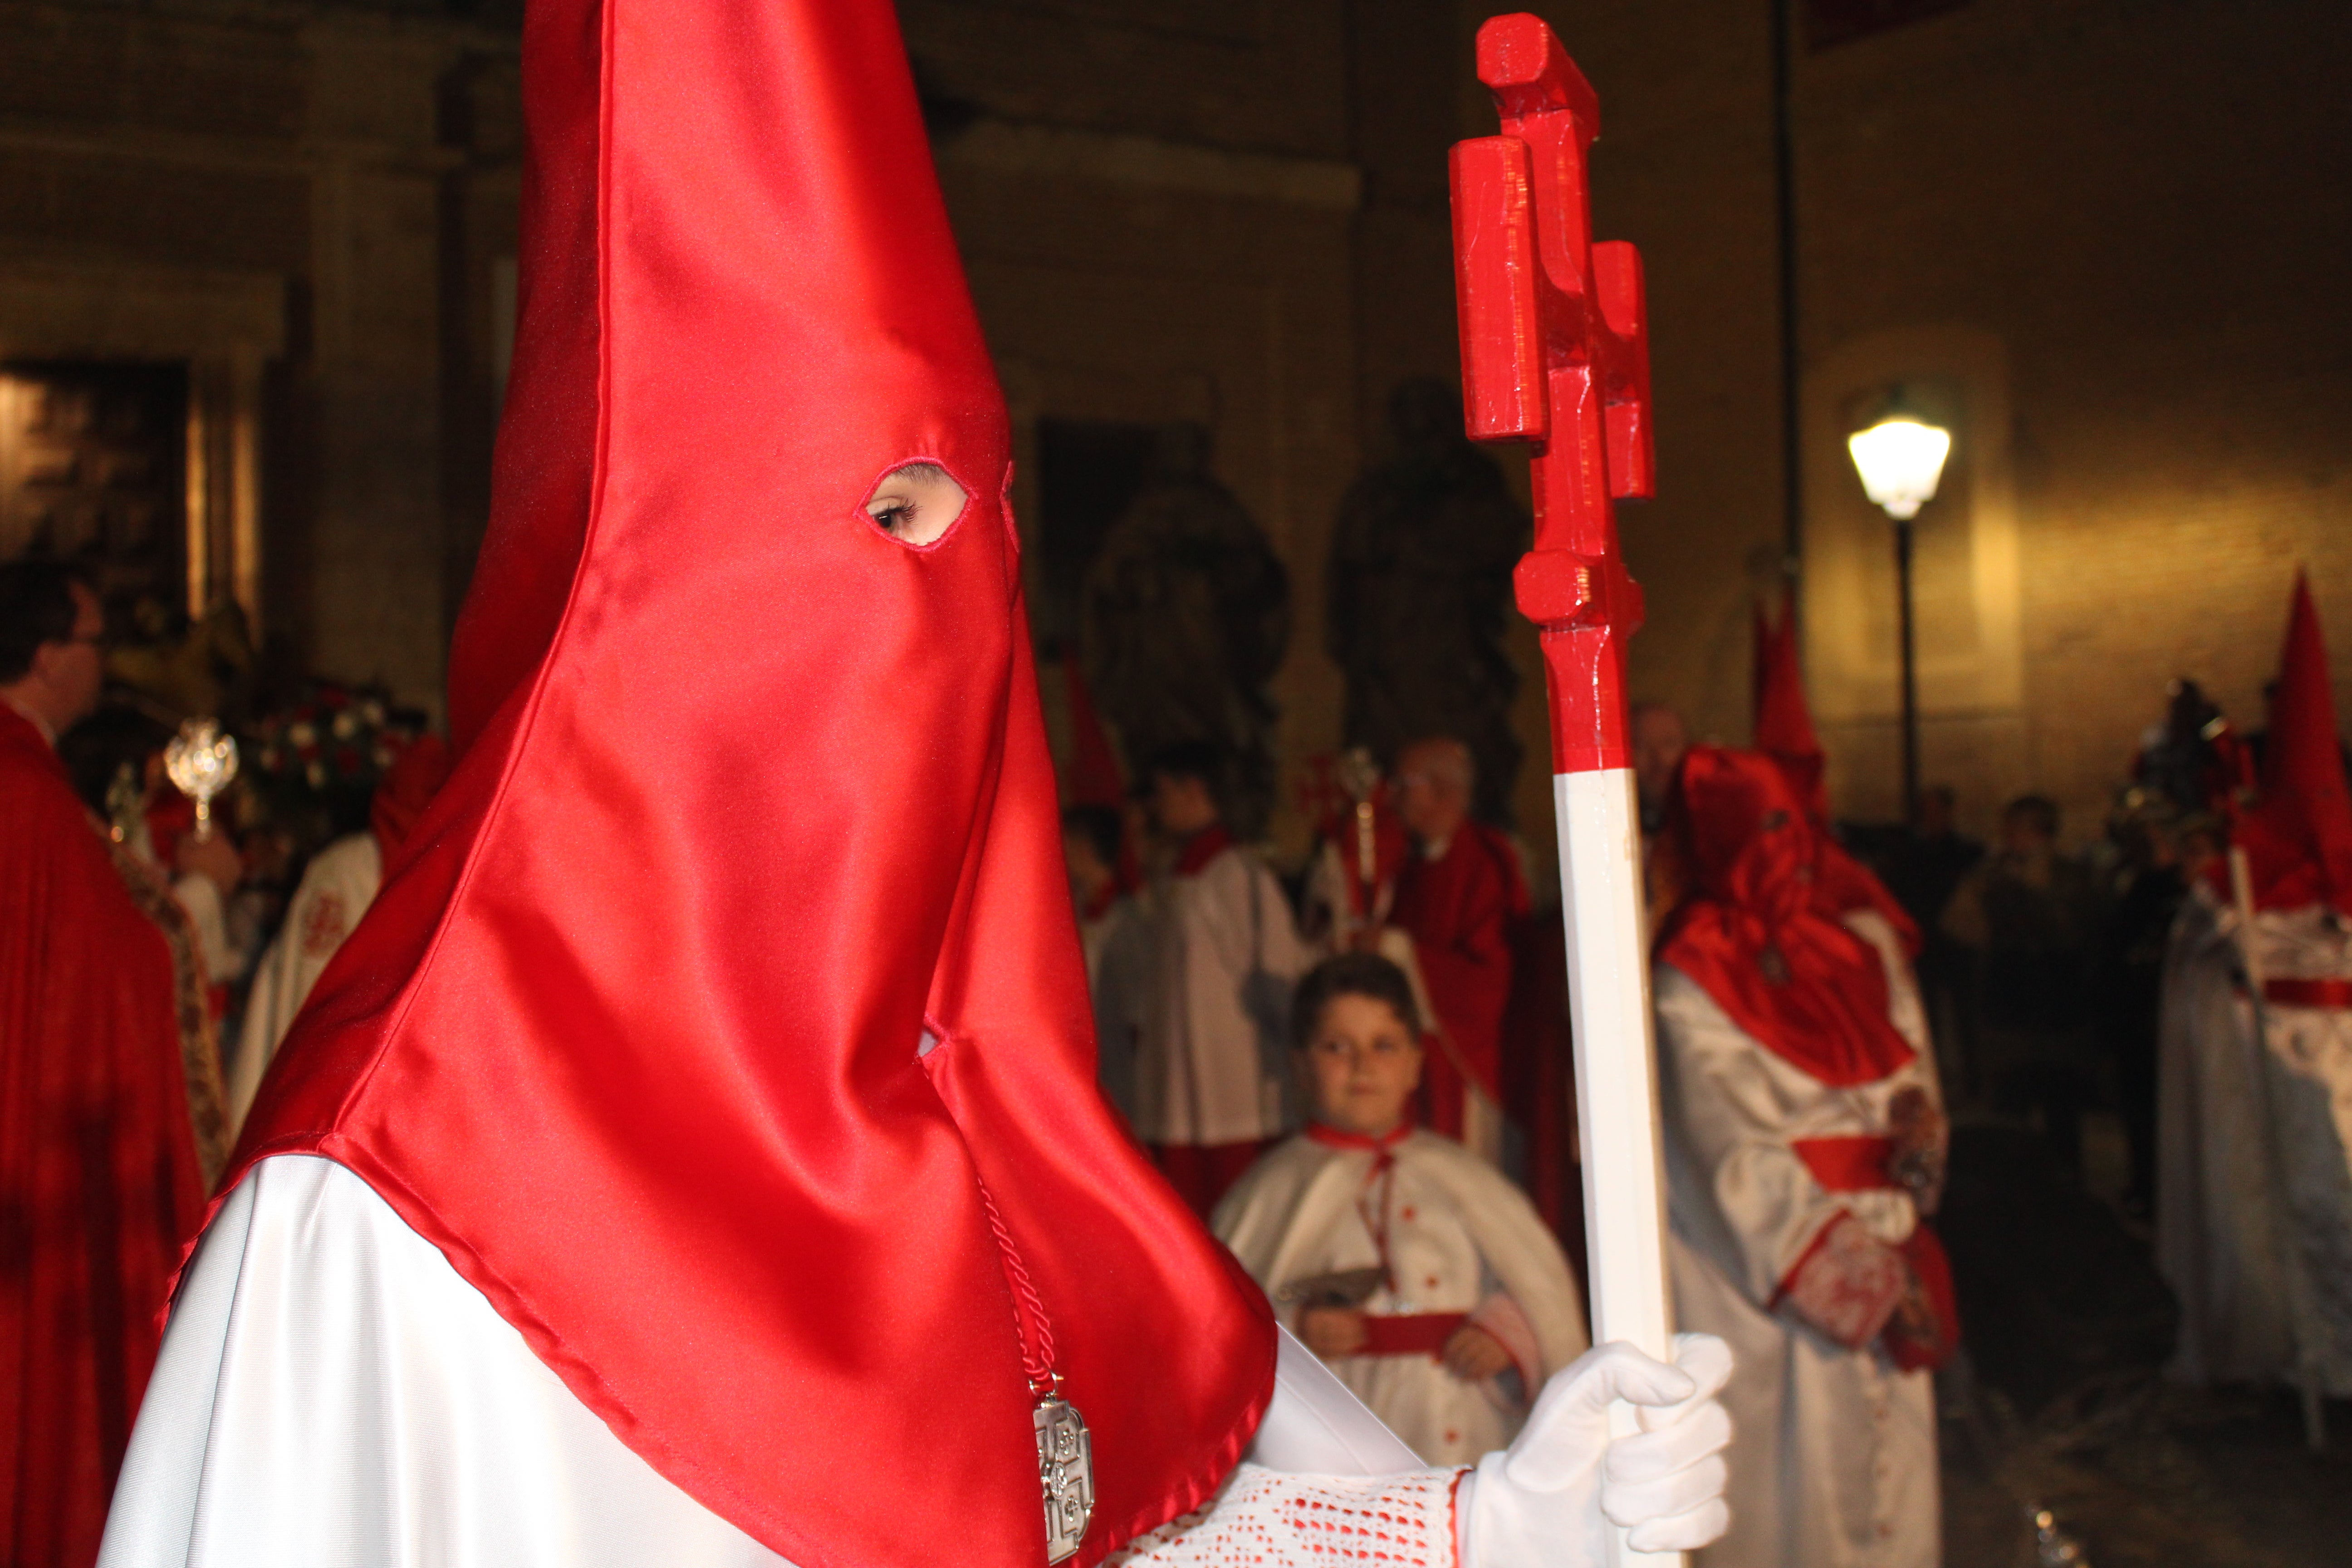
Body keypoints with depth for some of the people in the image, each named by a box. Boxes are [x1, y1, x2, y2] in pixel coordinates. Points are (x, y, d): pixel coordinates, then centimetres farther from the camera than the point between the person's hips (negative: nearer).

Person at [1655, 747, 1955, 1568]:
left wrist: (1918, 1118, -15)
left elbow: (1909, 1071, 9)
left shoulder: (1859, 950, 9)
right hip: (1768, 1283, -6)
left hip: (1883, 1245, 6)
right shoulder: (1691, 991, -11)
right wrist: (1863, 1273, -13)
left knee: (1887, 1469, 10)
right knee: (1794, 1490, 0)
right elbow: (1740, 1168, -13)